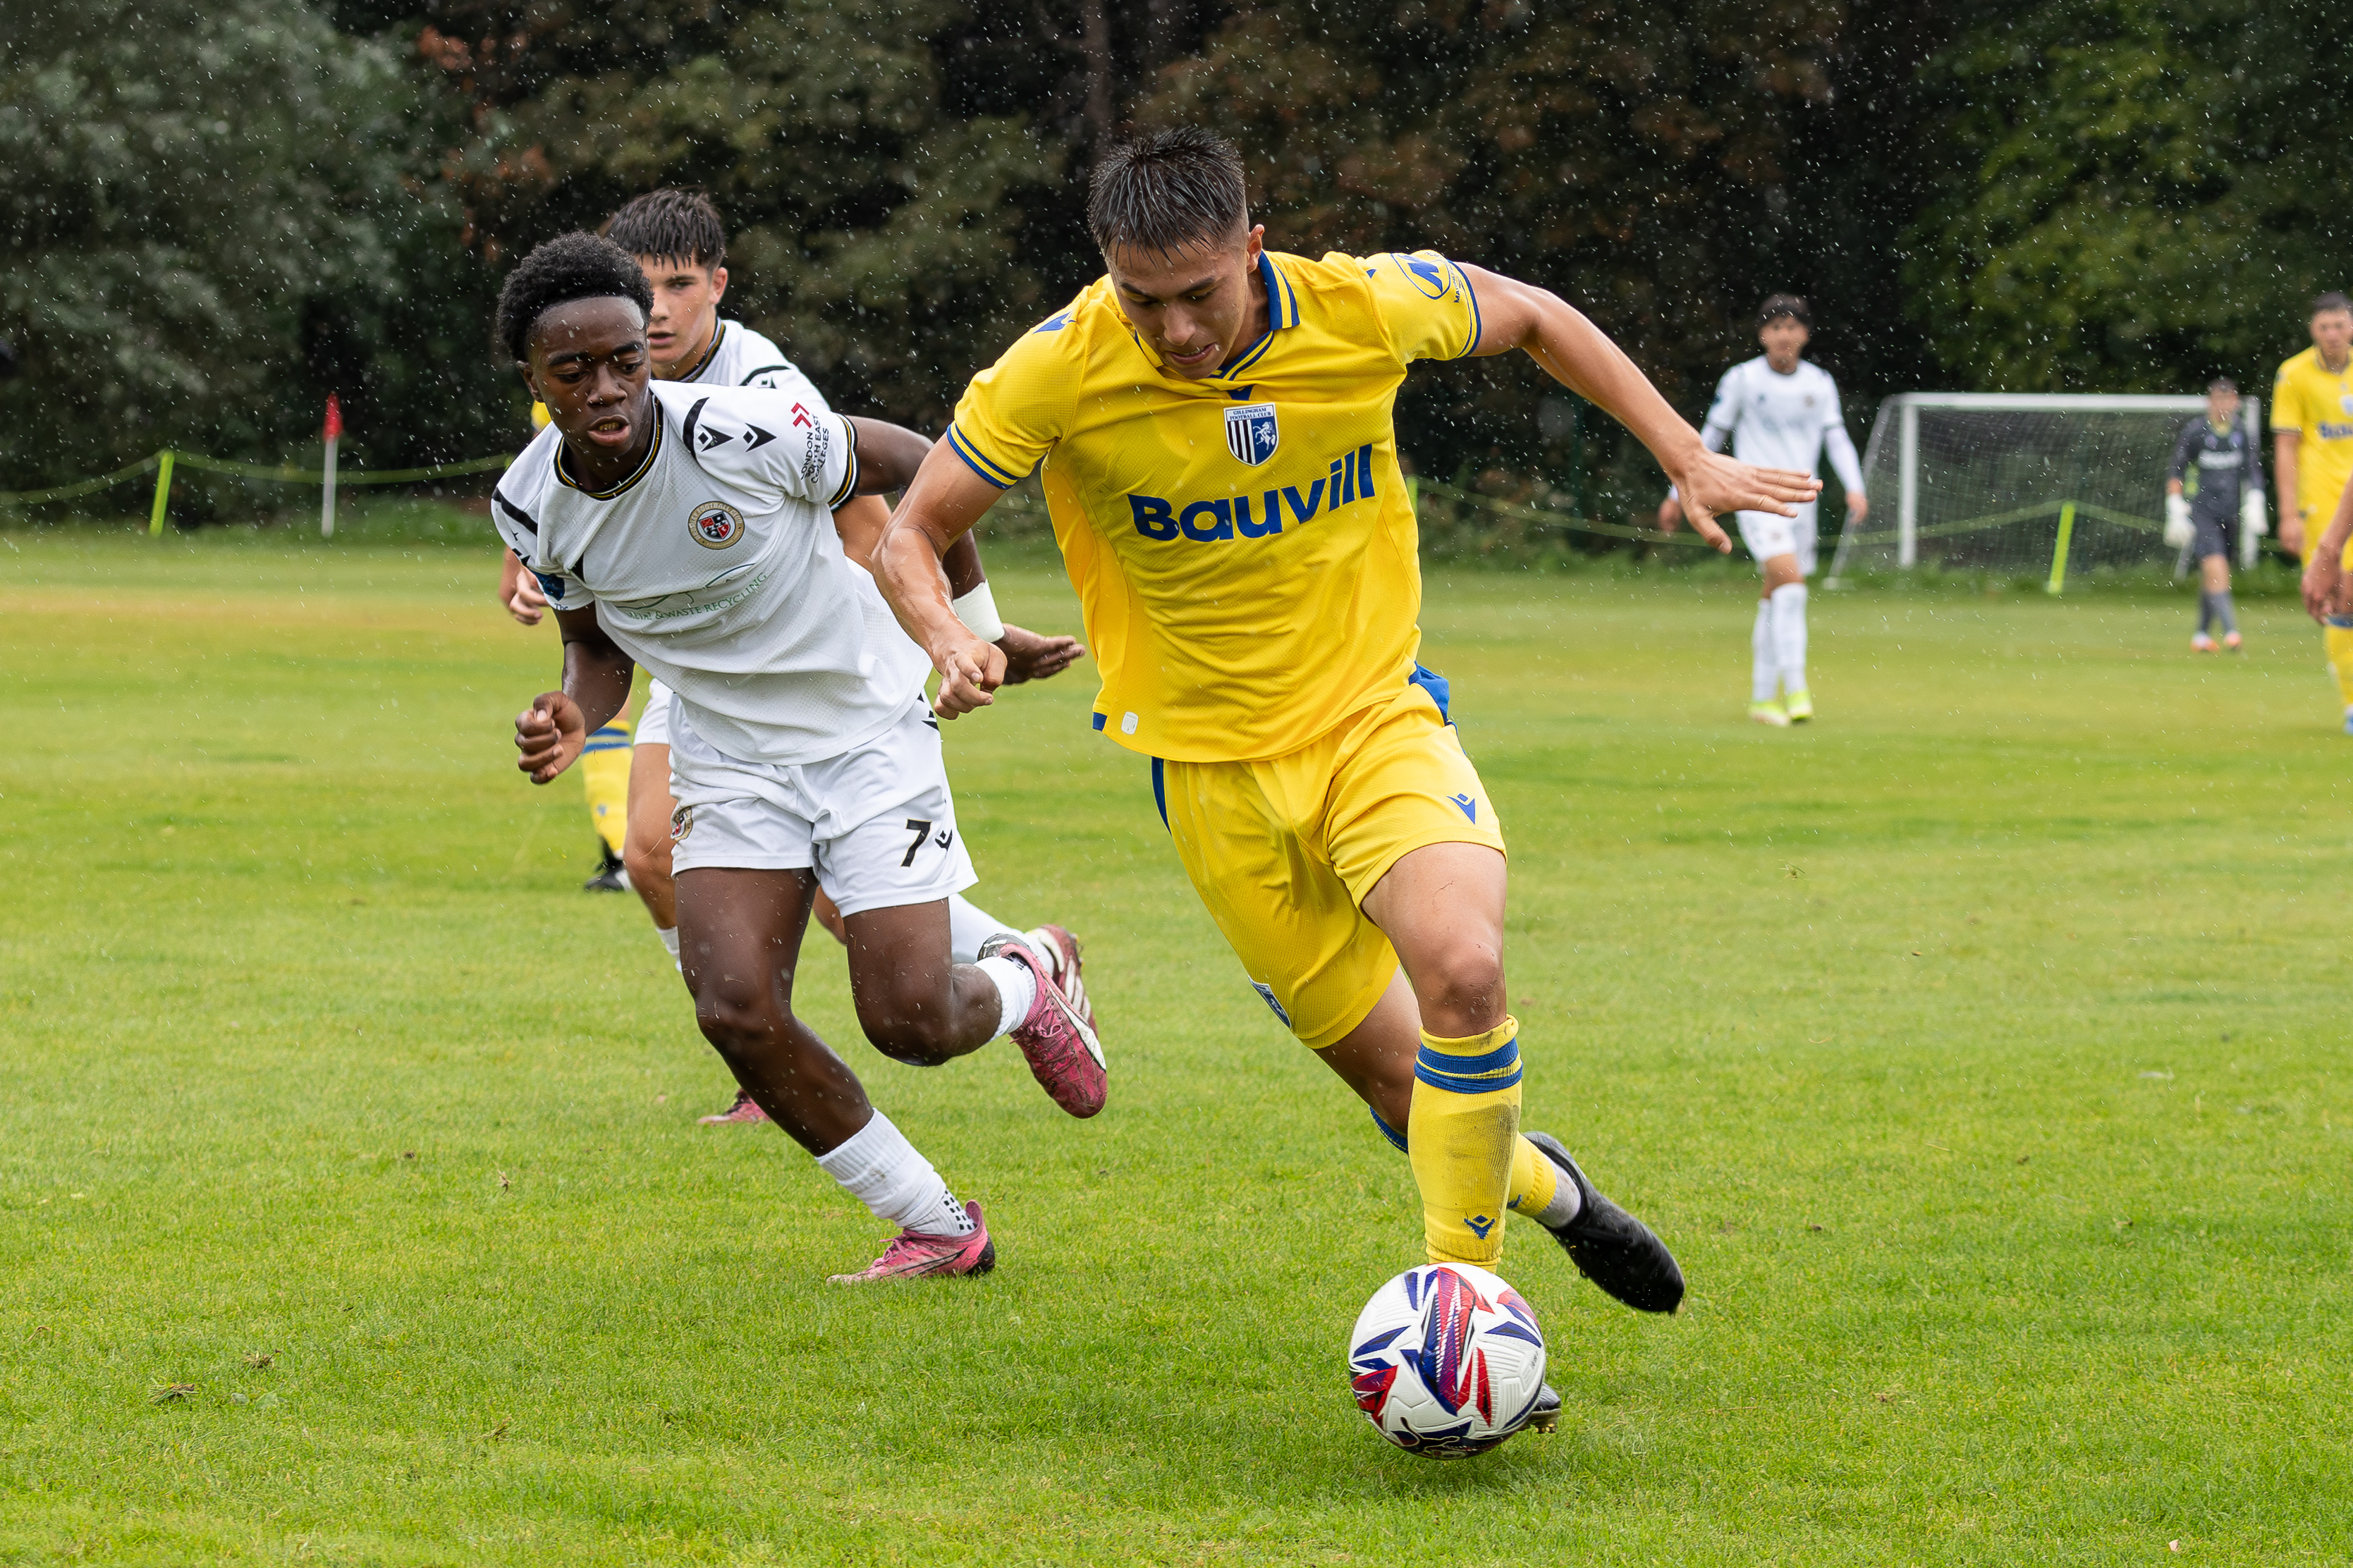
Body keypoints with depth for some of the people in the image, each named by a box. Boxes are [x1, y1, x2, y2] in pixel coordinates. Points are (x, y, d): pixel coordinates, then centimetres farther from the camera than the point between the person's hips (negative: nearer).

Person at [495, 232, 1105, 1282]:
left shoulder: (742, 435, -26)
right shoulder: (532, 505, -11)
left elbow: (914, 465, -10)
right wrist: (576, 718, -15)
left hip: (869, 729, -4)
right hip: (727, 754, 4)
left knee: (911, 1023, -10)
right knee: (735, 1010, -14)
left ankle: (1017, 986, 30)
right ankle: (938, 1228, 5)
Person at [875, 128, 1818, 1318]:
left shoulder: (1364, 307, -14)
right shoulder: (1061, 371, -18)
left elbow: (1532, 318, 7)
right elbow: (912, 535, -7)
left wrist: (1686, 457, 4)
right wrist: (950, 640, -28)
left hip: (1377, 717, 0)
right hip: (1212, 767, 0)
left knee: (1463, 966, -27)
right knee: (1388, 1070, 4)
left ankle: (1459, 1287, -12)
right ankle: (1539, 1185, 37)